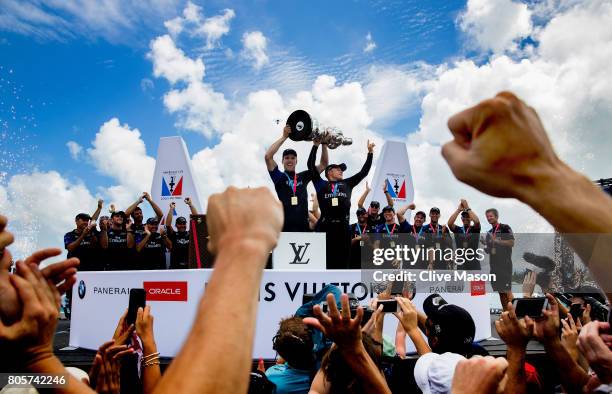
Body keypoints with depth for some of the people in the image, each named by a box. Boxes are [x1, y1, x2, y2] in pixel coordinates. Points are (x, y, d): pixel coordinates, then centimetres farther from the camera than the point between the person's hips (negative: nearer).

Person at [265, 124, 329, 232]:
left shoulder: (303, 176, 17)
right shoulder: (279, 177, 7)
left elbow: (323, 164, 18)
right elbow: (268, 156, -8)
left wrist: (324, 144, 6)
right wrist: (284, 137, -9)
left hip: (303, 225, 4)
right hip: (285, 226, -4)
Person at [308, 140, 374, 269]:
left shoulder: (347, 184, 21)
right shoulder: (321, 184, 12)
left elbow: (364, 172, 23)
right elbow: (311, 165, 7)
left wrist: (370, 152, 22)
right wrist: (316, 145, 8)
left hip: (343, 227, 3)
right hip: (325, 226, -3)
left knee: (342, 261, 4)